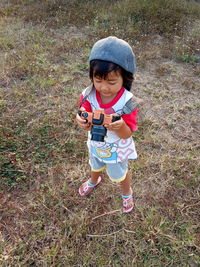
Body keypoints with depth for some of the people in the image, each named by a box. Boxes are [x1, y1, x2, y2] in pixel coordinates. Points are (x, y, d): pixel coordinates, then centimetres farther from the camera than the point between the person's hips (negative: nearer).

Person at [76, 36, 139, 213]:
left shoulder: (127, 102, -34)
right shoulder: (89, 95, -26)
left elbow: (127, 134, -27)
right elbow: (87, 125, -22)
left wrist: (120, 126, -50)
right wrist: (81, 121, -46)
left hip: (117, 149, -3)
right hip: (96, 145, 3)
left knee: (120, 175, 26)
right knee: (95, 167, 35)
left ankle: (127, 193, 61)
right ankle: (94, 181, 71)